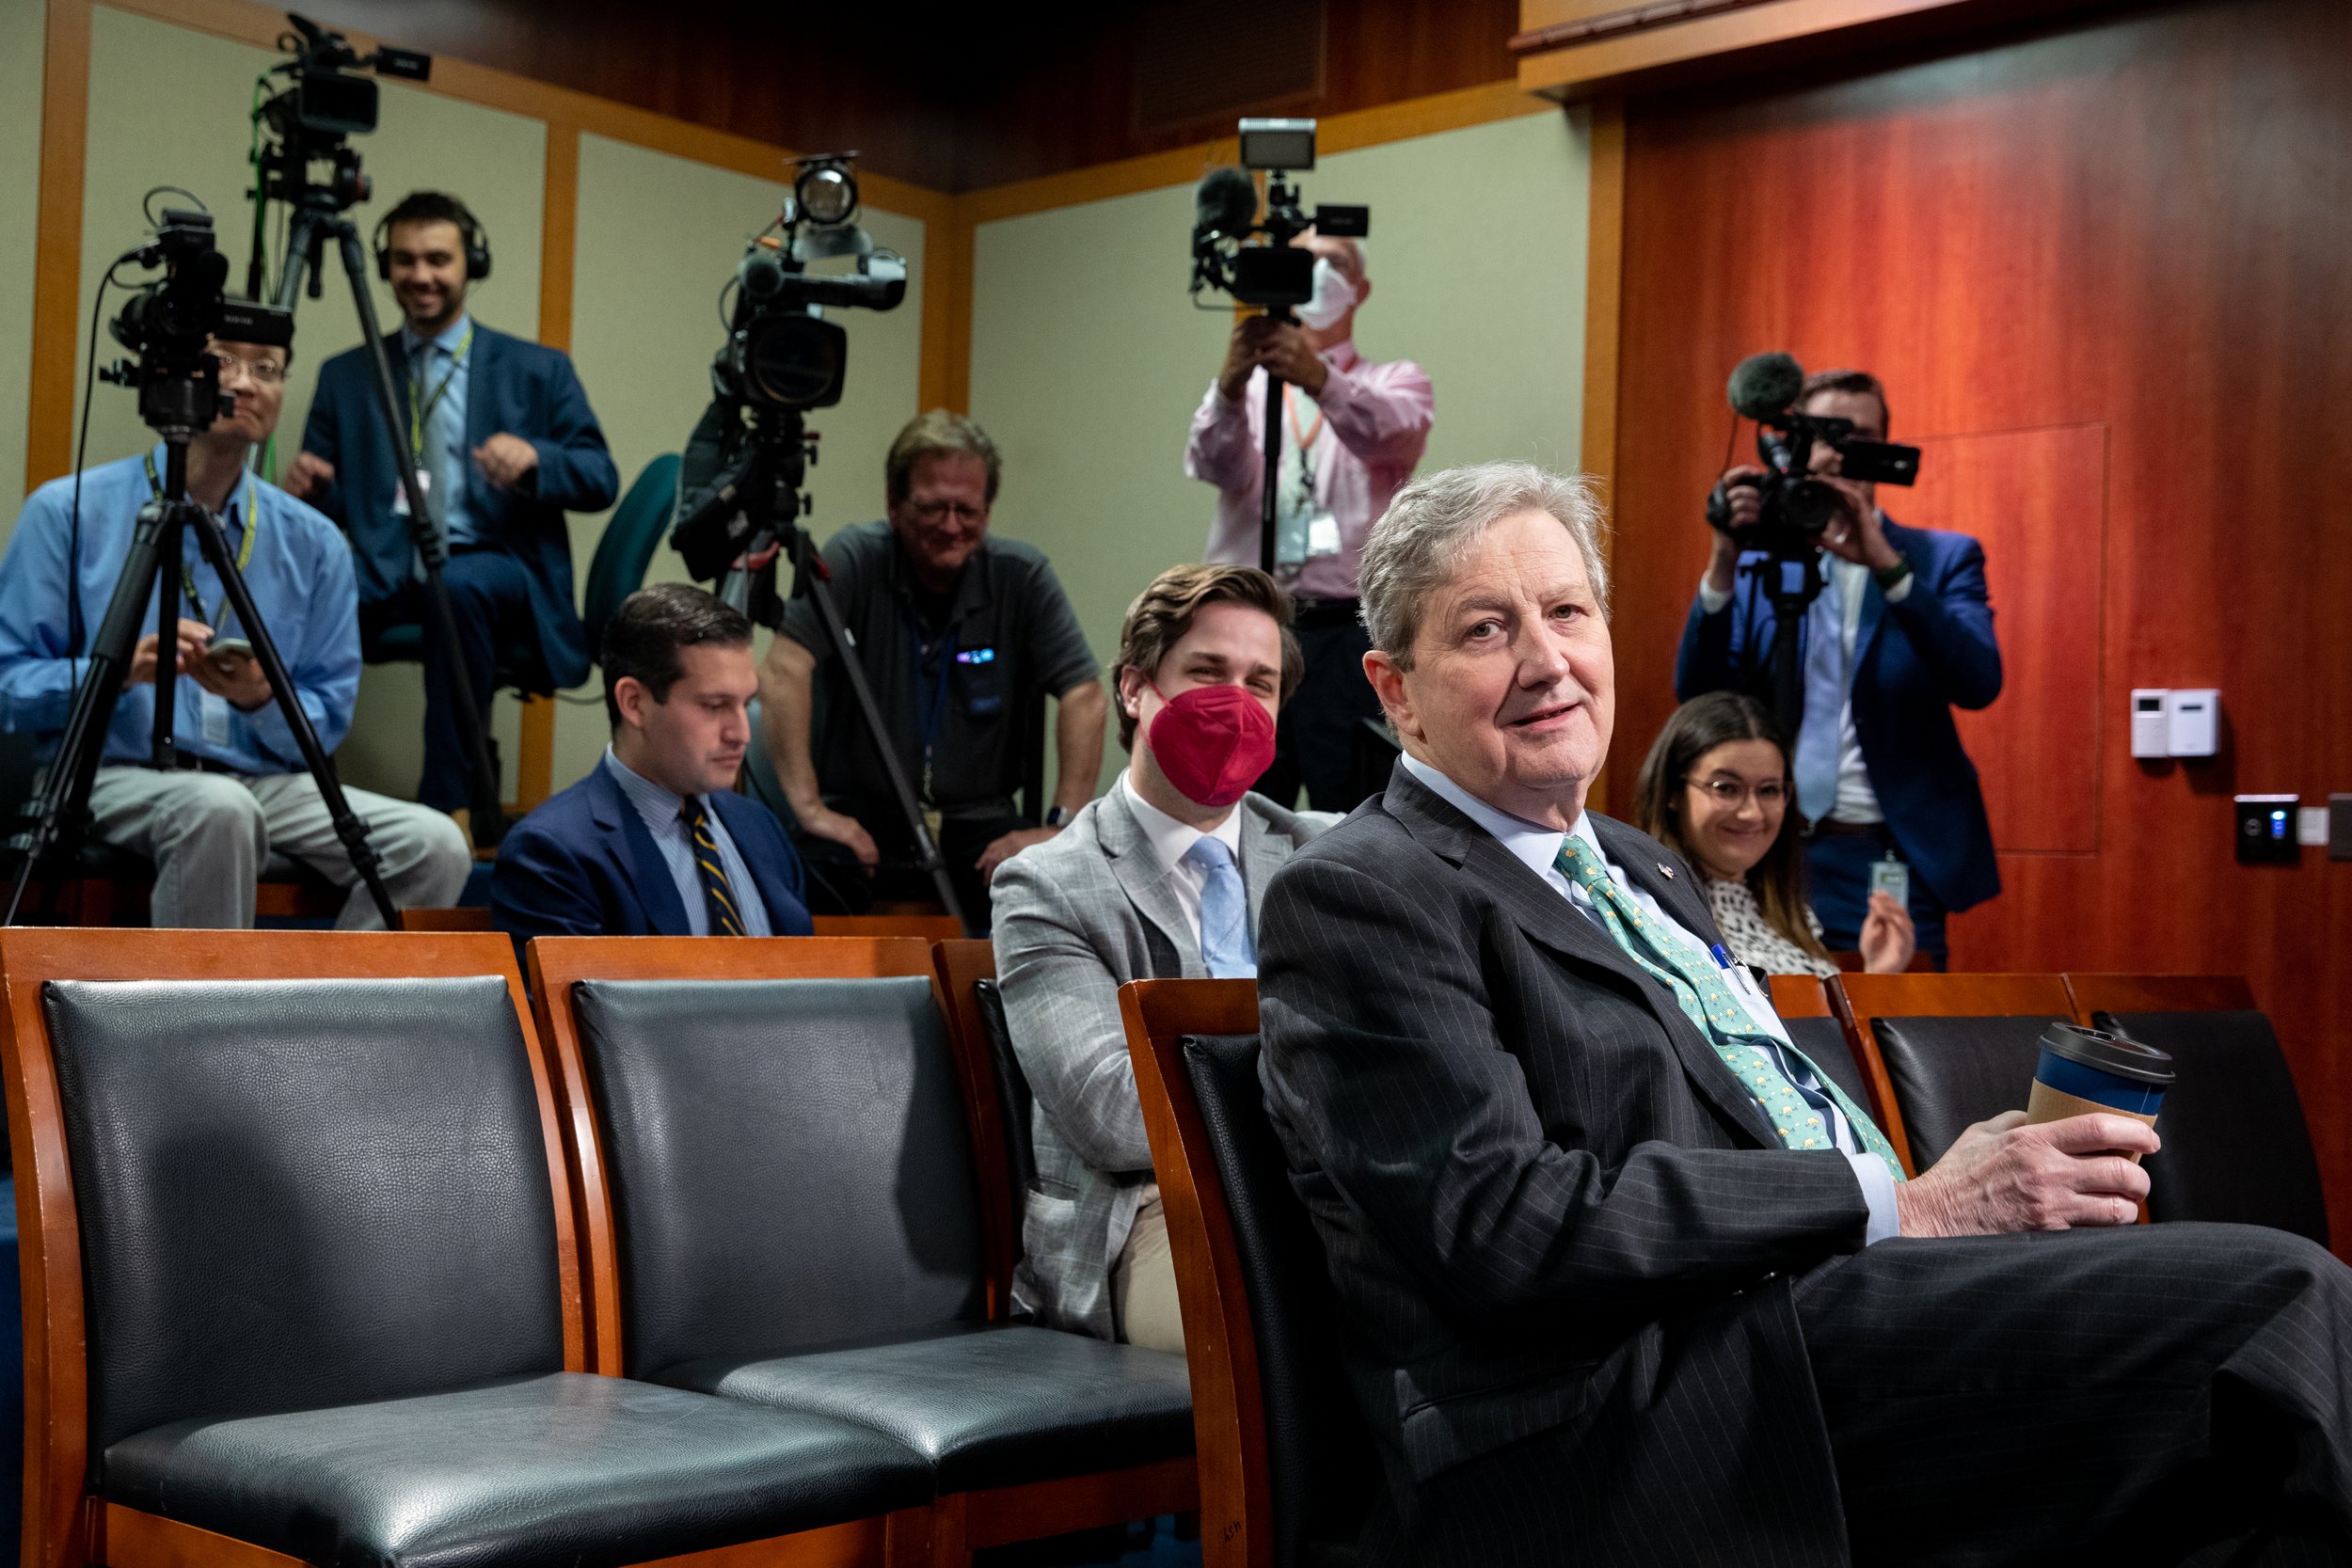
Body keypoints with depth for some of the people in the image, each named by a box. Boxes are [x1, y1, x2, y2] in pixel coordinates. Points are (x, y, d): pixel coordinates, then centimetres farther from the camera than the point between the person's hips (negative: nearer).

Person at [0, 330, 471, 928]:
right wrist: (121, 670, -19)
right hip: (115, 775, -3)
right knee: (219, 809, -38)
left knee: (435, 845, -23)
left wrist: (264, 699, -13)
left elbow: (327, 722, 9)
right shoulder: (68, 511, 2)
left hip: (266, 782, 4)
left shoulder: (313, 542, 9)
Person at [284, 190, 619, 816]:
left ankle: (447, 806, -32)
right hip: (384, 572, 2)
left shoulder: (538, 371, 14)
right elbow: (327, 499, 16)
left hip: (495, 570, -1)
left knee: (460, 586, -39)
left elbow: (601, 480, 7)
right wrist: (307, 488, -9)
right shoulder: (344, 376, 20)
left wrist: (533, 459, -14)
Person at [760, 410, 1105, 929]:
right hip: (864, 814, -2)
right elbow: (783, 672, -17)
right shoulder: (855, 560, -6)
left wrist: (1061, 825, -16)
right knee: (809, 868, -35)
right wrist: (809, 807, -25)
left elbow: (1085, 699, -5)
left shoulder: (1022, 576, 0)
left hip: (977, 821, 2)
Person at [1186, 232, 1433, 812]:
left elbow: (1386, 431, -14)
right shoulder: (1244, 387, 17)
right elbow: (1216, 463, -6)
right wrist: (1230, 386, -27)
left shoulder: (1397, 383, 12)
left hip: (1349, 637, -2)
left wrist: (1320, 379, -34)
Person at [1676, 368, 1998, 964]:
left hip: (1888, 865, -1)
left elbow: (1978, 682, -10)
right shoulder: (1756, 560, 9)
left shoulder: (1944, 557, 6)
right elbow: (1698, 696, -1)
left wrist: (1887, 564, -20)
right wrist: (1723, 564, -14)